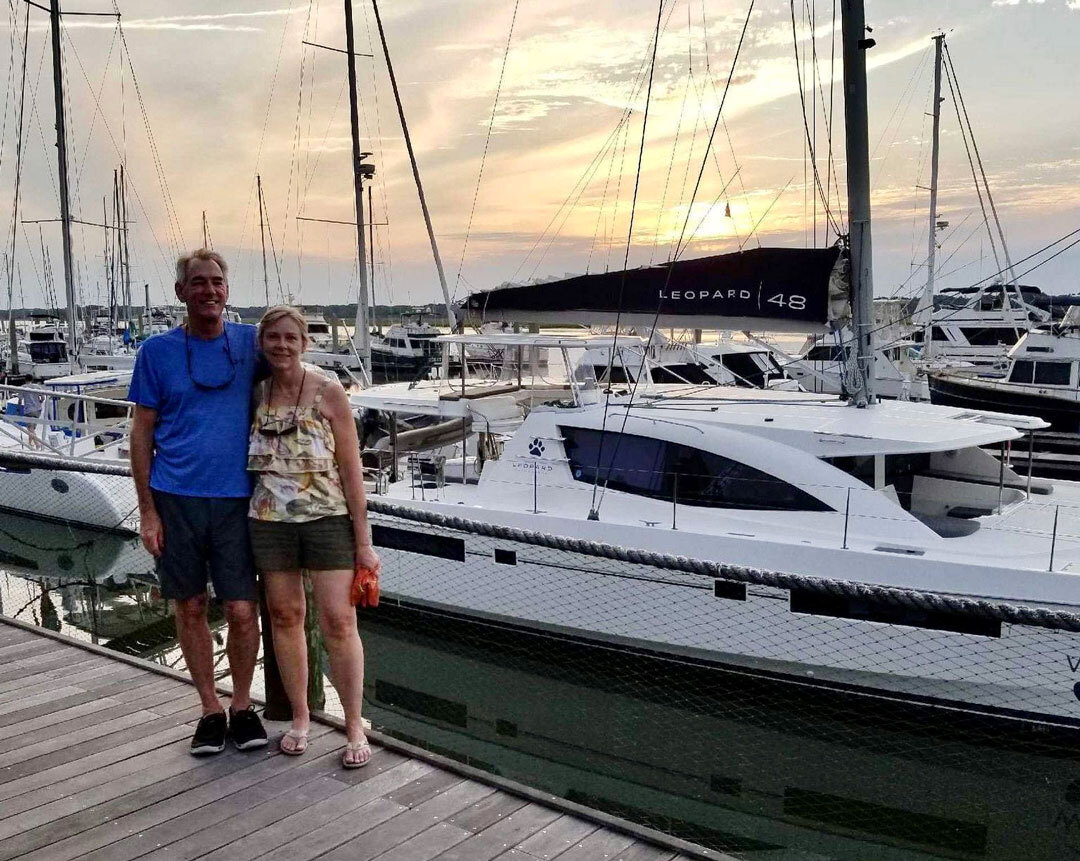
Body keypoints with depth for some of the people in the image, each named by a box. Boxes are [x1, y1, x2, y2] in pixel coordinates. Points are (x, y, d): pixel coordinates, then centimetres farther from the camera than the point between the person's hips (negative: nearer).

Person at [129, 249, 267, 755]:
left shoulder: (250, 342, 3)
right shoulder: (157, 351, 2)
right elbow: (142, 432, 4)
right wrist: (147, 509, -1)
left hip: (235, 496, 0)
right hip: (176, 498, 0)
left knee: (243, 610, -1)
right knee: (190, 608, 9)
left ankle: (242, 706, 21)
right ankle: (210, 710, 25)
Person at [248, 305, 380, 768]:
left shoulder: (328, 391, -6)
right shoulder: (255, 392, 4)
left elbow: (351, 468, -6)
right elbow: (247, 459, 14)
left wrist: (363, 540, -7)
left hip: (328, 517, -3)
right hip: (270, 519, 4)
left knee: (338, 621, -4)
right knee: (284, 617, 11)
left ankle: (355, 727, 10)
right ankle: (300, 718, 27)